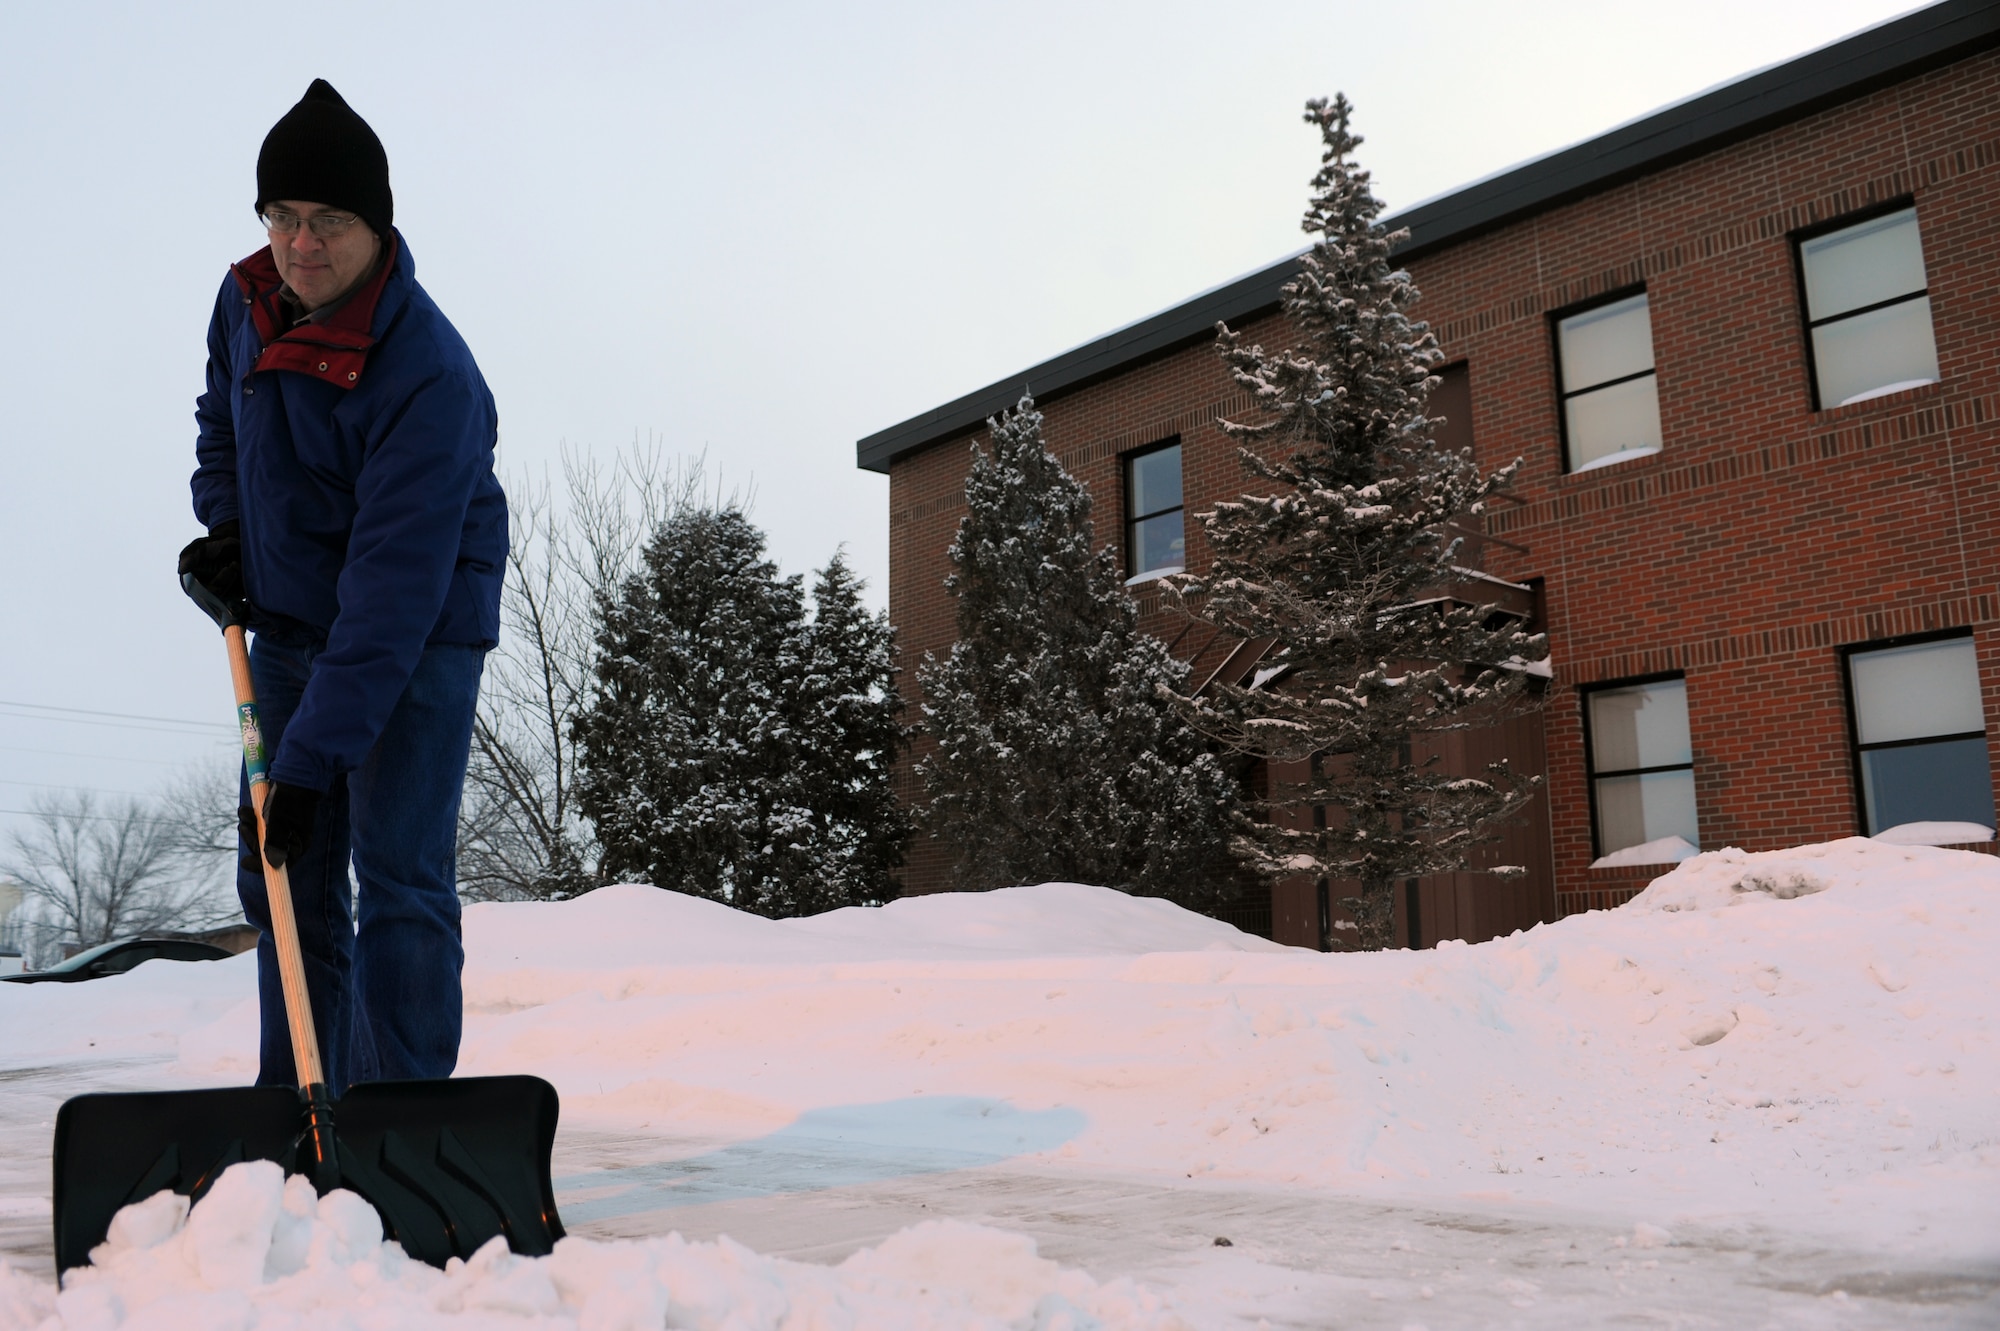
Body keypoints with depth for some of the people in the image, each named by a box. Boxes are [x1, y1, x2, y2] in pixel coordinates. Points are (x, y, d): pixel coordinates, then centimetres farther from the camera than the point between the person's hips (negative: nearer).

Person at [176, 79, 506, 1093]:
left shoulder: (430, 377, -28)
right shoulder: (247, 301, -4)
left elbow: (394, 591, -31)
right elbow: (221, 421, 20)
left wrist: (311, 759, -31)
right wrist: (226, 526, 3)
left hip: (420, 636, -7)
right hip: (288, 624, 7)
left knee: (398, 877, -13)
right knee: (281, 877, 10)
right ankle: (300, 1100, 23)